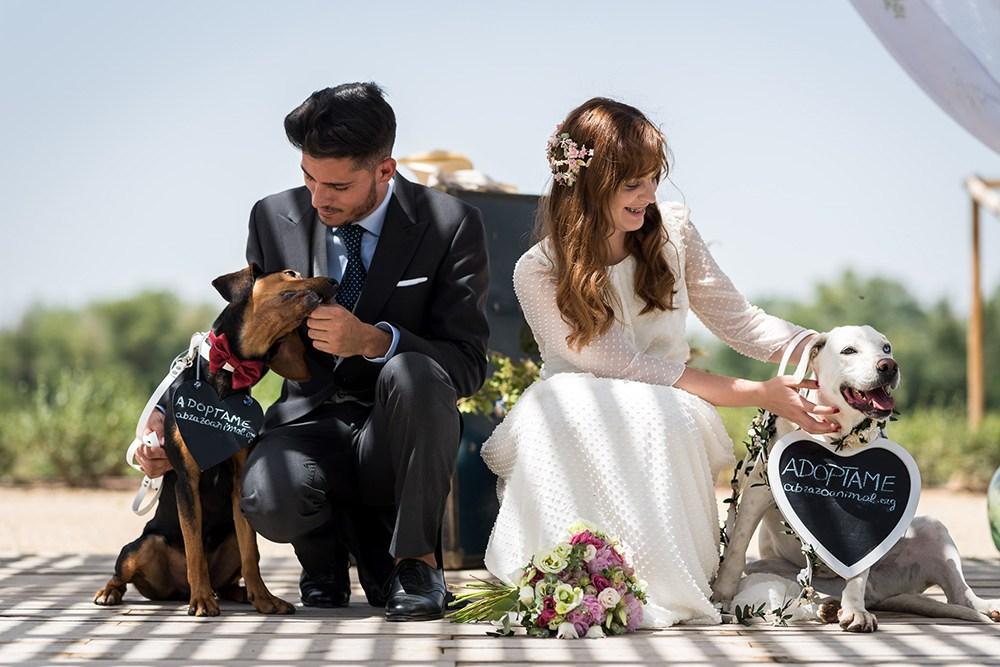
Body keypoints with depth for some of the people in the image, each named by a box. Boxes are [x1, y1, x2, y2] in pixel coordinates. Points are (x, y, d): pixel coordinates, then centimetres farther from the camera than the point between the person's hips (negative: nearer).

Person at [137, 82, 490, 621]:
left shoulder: (450, 225, -8)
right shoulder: (275, 218, 3)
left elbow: (468, 365, -13)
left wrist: (373, 339, -31)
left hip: (394, 434, -1)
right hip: (310, 419, 1)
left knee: (411, 372, -36)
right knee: (268, 500, -34)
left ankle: (416, 561, -14)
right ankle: (327, 553, 7)